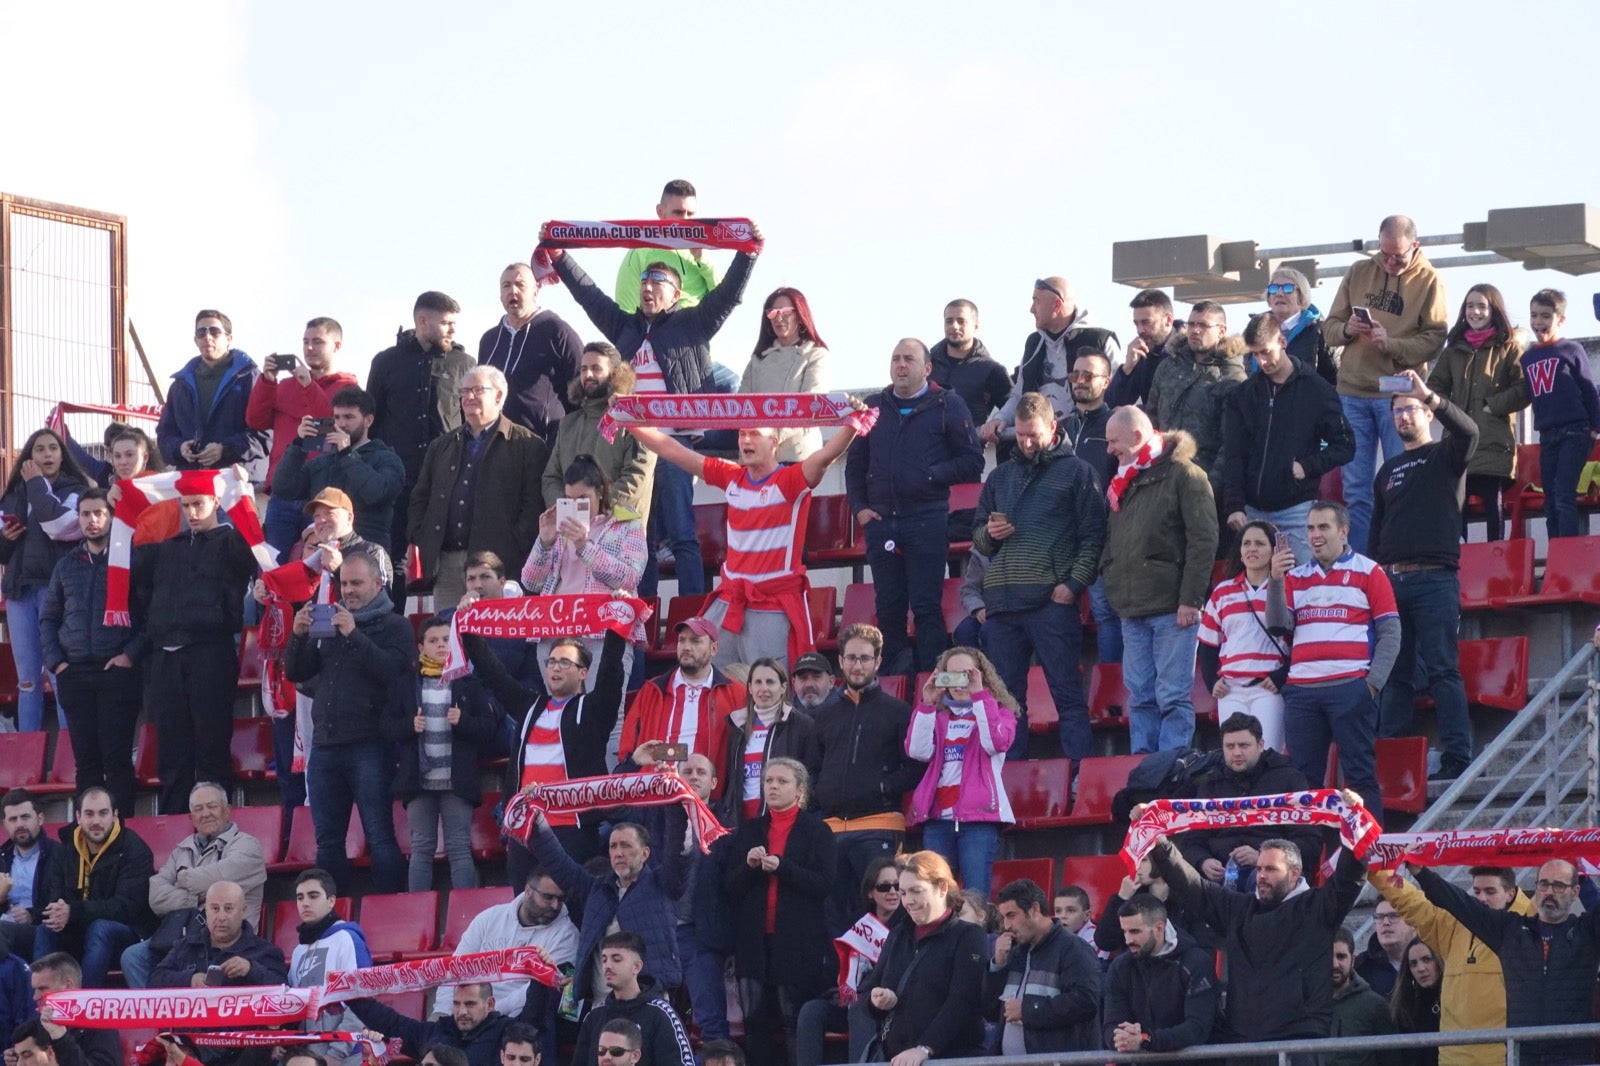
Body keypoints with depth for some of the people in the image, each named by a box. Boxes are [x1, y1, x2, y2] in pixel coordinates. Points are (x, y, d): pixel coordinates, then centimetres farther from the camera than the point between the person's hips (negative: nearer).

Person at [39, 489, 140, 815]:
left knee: (117, 758, -6)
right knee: (85, 758, 4)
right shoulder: (67, 565, 15)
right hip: (74, 674, 4)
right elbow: (48, 617, 19)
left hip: (117, 671, -4)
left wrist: (131, 655, -11)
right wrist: (54, 661, 6)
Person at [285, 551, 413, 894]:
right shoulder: (327, 624, 19)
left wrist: (354, 635, -18)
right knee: (328, 842, 7)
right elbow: (296, 673, 15)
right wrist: (299, 636, -2)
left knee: (380, 837, -9)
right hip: (325, 746, 6)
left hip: (369, 746, -6)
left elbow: (393, 670, -14)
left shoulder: (394, 626, 3)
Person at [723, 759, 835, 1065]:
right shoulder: (747, 832, 15)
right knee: (756, 1024, -2)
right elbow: (730, 889, 10)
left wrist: (781, 867, -18)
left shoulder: (817, 831, 4)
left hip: (798, 943, -4)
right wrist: (748, 866, -10)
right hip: (754, 942, 4)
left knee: (797, 1025, -7)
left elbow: (823, 885, -7)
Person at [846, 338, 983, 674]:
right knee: (888, 607, 5)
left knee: (926, 607, -6)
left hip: (927, 518, -4)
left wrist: (931, 476, -10)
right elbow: (854, 463, 20)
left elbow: (972, 462, 1)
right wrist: (859, 508, 8)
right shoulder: (874, 407, 16)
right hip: (880, 521, 4)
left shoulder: (947, 406, 4)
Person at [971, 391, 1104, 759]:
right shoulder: (1001, 476, 21)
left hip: (1052, 601, -5)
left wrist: (1073, 584, -12)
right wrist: (989, 534, 1)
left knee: (1067, 694, -6)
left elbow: (1093, 535, -1)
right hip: (1001, 603, 5)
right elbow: (977, 536, 25)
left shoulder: (1075, 472, 6)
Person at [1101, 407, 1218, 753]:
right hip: (1132, 609, 8)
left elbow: (1203, 540, -11)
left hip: (1172, 608, -7)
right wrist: (1109, 570, 12)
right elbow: (1112, 540, 30)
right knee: (1140, 698, 6)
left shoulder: (1183, 474, -5)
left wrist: (1190, 599, -15)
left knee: (1173, 697, -8)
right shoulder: (1125, 482, 19)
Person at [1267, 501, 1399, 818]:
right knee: (1303, 777, 3)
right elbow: (1278, 626, 6)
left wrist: (1373, 682, -7)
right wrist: (1276, 580, -7)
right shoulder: (1295, 576, 18)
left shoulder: (1368, 572, 7)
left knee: (1360, 774, -5)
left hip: (1351, 688, -4)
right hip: (1300, 693, 4)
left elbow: (1390, 632, 3)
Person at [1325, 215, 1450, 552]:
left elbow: (1434, 339, -9)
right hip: (1353, 392, 4)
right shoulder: (1359, 272, 11)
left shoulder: (1428, 280, 0)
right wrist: (1347, 329, -10)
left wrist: (1391, 344, -21)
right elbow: (1329, 328, 12)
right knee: (1356, 488, 5)